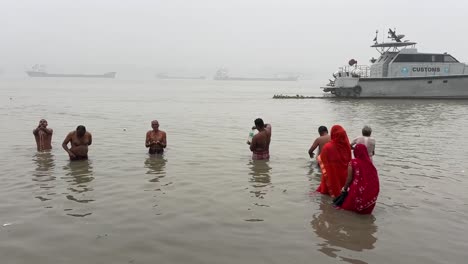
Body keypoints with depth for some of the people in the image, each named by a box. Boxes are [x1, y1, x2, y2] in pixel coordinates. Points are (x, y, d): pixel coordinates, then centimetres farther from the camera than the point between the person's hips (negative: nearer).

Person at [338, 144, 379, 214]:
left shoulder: (353, 163, -8)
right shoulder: (370, 163, 4)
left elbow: (349, 178, -6)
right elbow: (375, 179, 6)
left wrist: (344, 188, 9)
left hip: (358, 191, -4)